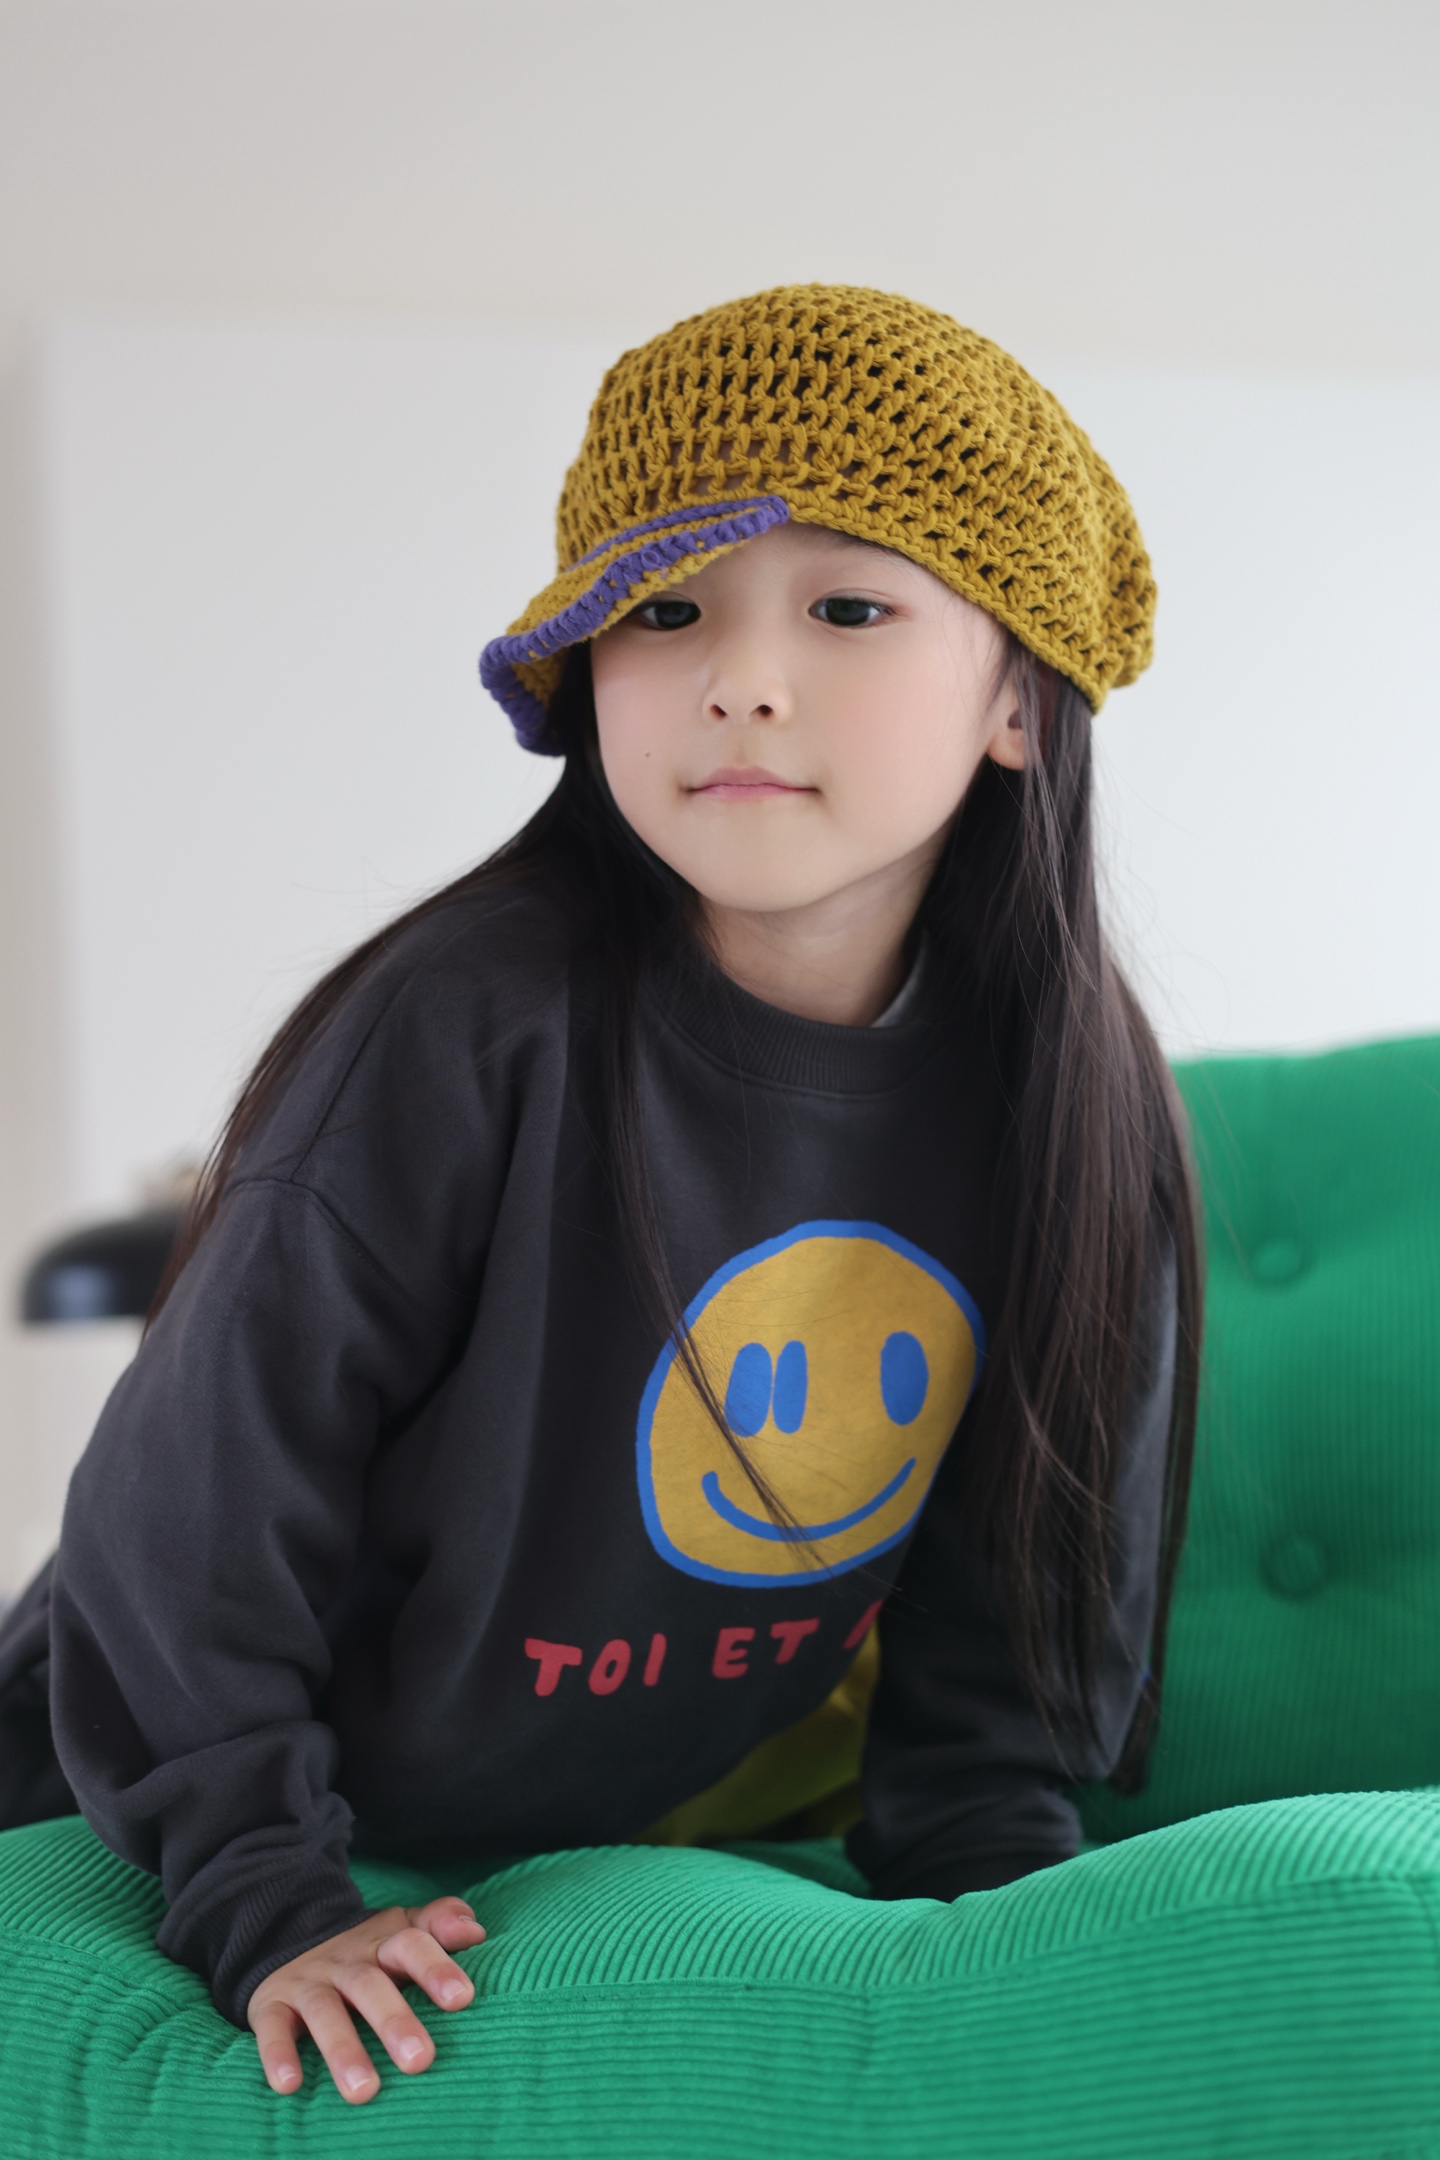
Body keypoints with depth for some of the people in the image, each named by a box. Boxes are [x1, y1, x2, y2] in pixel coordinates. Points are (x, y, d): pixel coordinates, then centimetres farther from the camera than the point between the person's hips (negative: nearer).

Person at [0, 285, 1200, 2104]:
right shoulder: (464, 1036, -28)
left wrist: (973, 1893, -5)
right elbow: (203, 1492, -21)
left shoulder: (1061, 1090, -13)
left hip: (683, 1828, 4)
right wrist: (263, 1903, -20)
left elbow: (1021, 1567, 0)